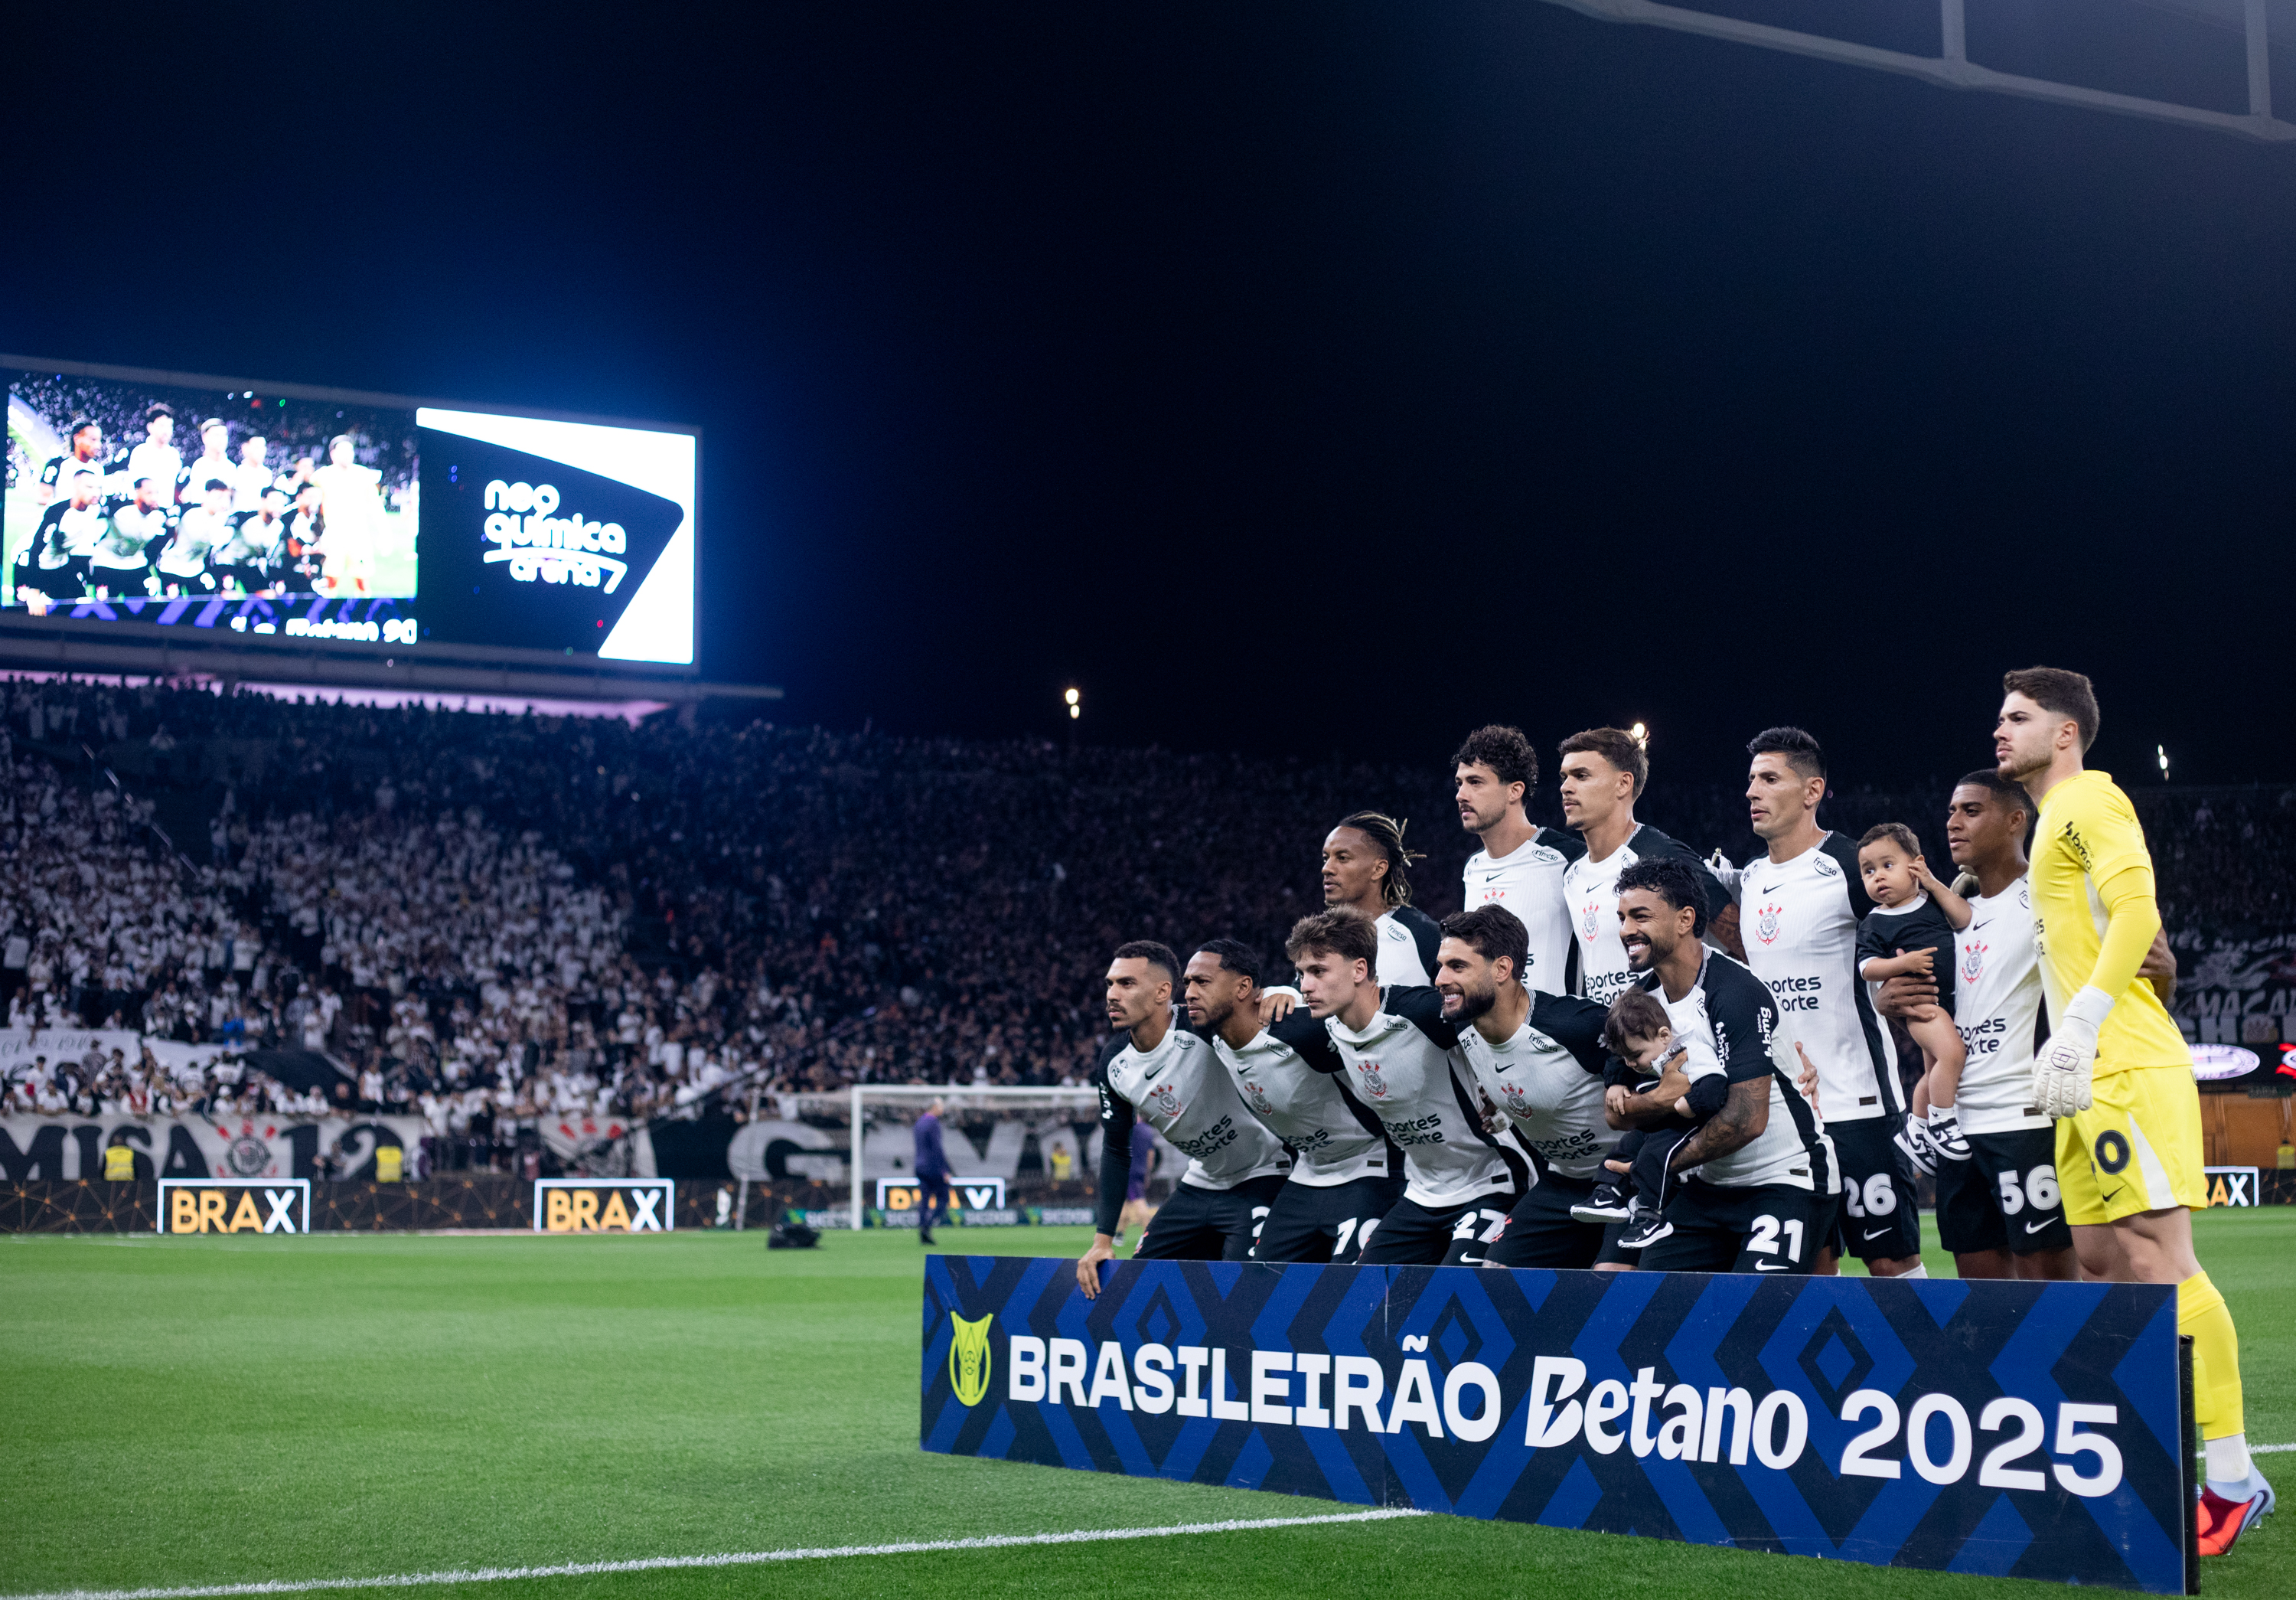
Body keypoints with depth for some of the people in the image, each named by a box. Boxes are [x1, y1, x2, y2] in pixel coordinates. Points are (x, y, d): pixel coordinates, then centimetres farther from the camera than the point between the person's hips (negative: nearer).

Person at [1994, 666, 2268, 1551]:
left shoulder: (2091, 799, -6)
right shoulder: (2056, 821, 22)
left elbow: (2138, 911, -19)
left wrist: (2079, 1025, -24)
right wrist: (2064, 1048, 18)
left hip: (2128, 1069, -10)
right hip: (2092, 1078, 10)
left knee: (2159, 1261, -12)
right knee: (2103, 1261, 8)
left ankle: (2232, 1480, -10)